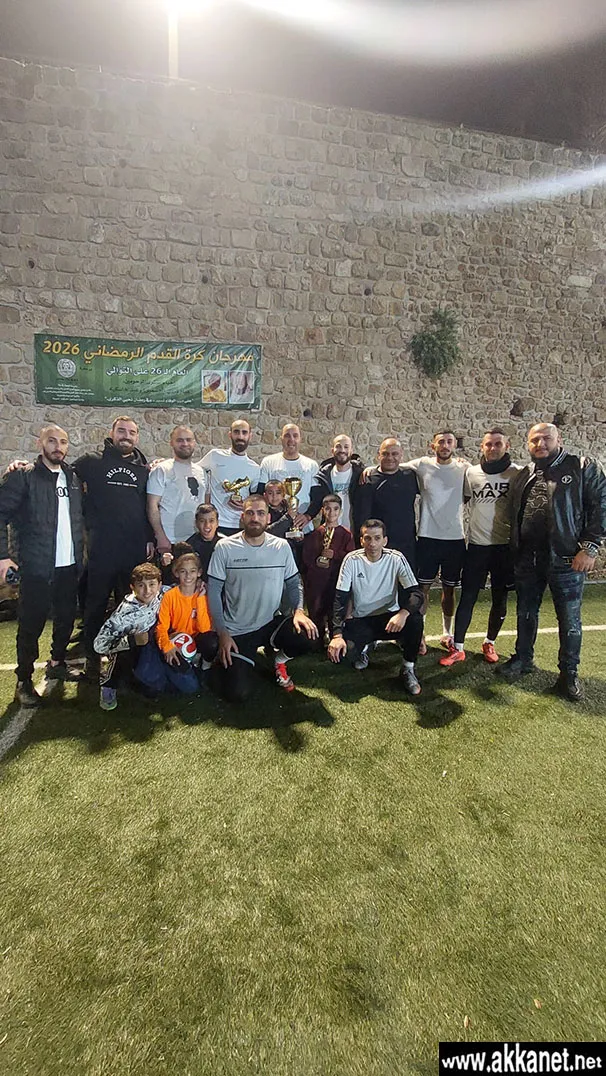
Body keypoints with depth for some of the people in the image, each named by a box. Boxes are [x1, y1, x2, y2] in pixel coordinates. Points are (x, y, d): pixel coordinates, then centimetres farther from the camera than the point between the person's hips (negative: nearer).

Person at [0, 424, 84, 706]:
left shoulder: (73, 477, 9)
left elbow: (82, 513, 16)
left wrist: (81, 551, 8)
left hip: (69, 566, 5)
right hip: (36, 567, -5)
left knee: (66, 619, 15)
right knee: (31, 625, 3)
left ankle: (57, 664, 36)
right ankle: (24, 681, 19)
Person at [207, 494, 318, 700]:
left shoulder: (281, 546, -3)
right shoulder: (225, 548, -9)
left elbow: (294, 582, 5)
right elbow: (214, 591, -6)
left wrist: (298, 610, -15)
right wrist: (223, 633, -10)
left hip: (271, 623, 2)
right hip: (237, 631, -1)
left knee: (307, 635, -28)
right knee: (237, 693, -11)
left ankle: (279, 660, 8)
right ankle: (243, 662, 25)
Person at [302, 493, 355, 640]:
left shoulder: (346, 534, 3)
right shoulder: (314, 533, 7)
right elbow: (306, 556, 4)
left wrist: (335, 554, -16)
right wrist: (316, 561, -10)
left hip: (337, 578, -1)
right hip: (316, 579, 2)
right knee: (315, 613, 7)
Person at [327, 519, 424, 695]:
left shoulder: (396, 559, -10)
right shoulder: (352, 560, -11)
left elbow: (416, 593, -16)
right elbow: (340, 599, -12)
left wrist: (403, 613, -38)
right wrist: (337, 635, -24)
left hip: (390, 617, 0)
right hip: (360, 620, 0)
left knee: (415, 619, -31)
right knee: (341, 651, -27)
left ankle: (408, 669, -5)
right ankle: (363, 647, 13)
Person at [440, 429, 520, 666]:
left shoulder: (518, 473, -3)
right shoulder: (471, 473, 2)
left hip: (505, 546, 0)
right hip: (476, 544, 1)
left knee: (499, 599, 10)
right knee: (467, 597, 2)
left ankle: (490, 643, 30)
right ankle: (458, 648, 11)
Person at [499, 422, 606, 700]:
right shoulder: (521, 477, 12)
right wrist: (515, 554, 10)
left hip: (566, 559, -4)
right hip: (527, 559, 4)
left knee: (569, 619, 5)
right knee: (526, 613, 15)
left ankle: (569, 672, 22)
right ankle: (523, 660, 32)